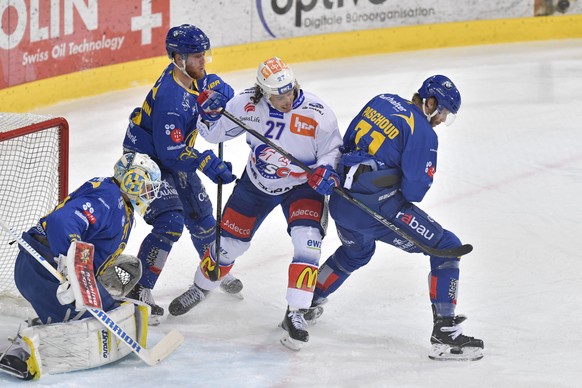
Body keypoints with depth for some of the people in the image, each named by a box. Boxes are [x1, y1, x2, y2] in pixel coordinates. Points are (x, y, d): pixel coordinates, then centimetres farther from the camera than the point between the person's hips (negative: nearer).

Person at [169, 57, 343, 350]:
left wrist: (327, 171, -34)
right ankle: (200, 287, 38)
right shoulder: (248, 104, -20)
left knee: (307, 240, -24)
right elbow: (215, 133, -7)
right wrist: (210, 113, -28)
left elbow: (333, 150, -13)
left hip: (301, 186, -2)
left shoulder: (318, 115, -27)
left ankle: (295, 314, -15)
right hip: (256, 183, 2)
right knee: (229, 240, 9)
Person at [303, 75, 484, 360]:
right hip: (376, 206, -8)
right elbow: (414, 190, -13)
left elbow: (347, 143, 18)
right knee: (446, 247, 0)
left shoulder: (382, 101, 10)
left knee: (356, 252, 39)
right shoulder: (423, 133, -11)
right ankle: (445, 330, -7)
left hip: (339, 200, 8)